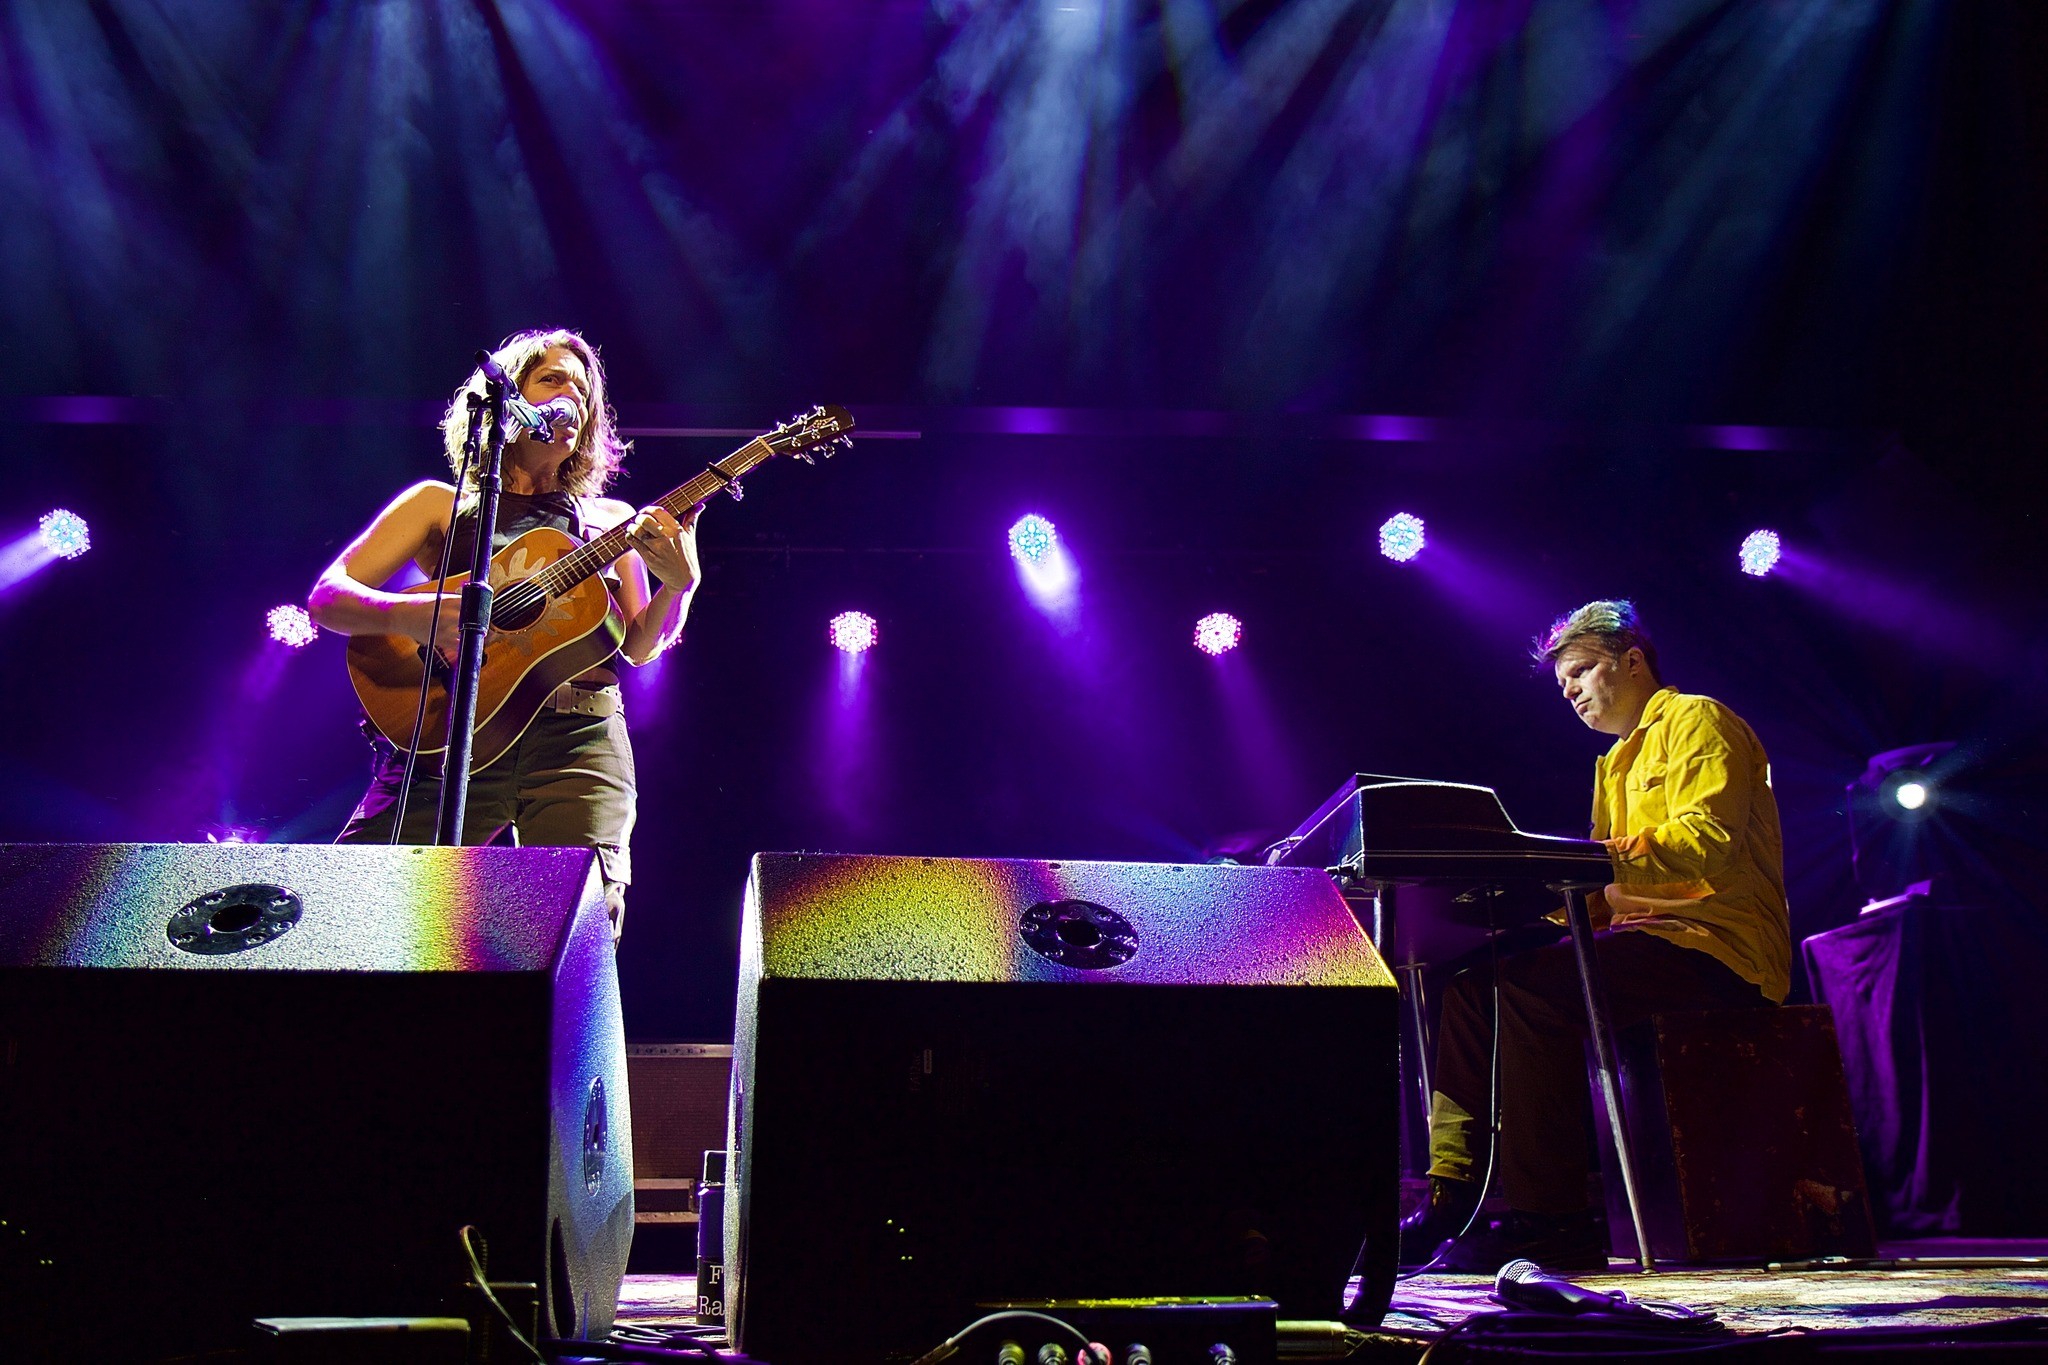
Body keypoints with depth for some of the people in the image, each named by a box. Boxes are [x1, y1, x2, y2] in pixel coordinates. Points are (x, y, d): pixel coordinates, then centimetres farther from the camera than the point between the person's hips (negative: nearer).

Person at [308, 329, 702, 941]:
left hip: (580, 747, 1)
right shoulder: (440, 503, 16)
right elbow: (327, 597, 8)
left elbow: (639, 646, 19)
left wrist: (680, 583, -3)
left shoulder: (612, 520, 23)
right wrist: (406, 615, -15)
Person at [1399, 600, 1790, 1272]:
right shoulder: (1616, 763, 27)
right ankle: (1451, 1196, -13)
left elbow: (1705, 844, -19)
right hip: (1651, 937, 9)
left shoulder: (1697, 721, -1)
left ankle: (1550, 1222, -28)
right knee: (1471, 980, -6)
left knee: (1534, 983, -30)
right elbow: (1600, 894, 19)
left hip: (1720, 943, -9)